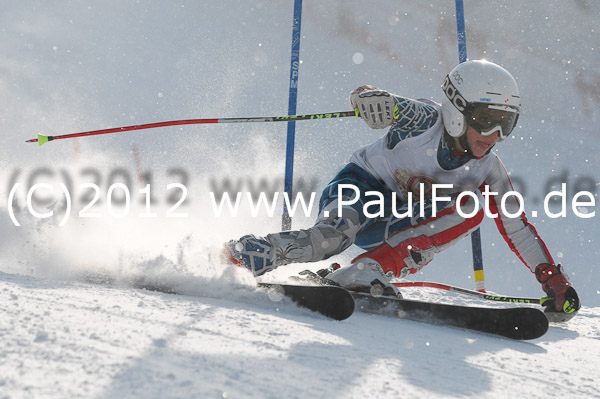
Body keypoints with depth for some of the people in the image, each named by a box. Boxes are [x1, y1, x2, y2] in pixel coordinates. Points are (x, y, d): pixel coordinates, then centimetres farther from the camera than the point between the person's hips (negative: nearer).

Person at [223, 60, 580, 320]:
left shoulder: (487, 171, -9)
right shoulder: (424, 120, -21)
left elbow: (518, 228, -3)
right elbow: (365, 99, -25)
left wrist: (553, 279, -9)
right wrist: (368, 98, -50)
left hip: (398, 225, 5)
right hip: (361, 189, -5)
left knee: (470, 210, -21)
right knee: (331, 237, -36)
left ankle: (370, 269, -31)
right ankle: (243, 254, -17)